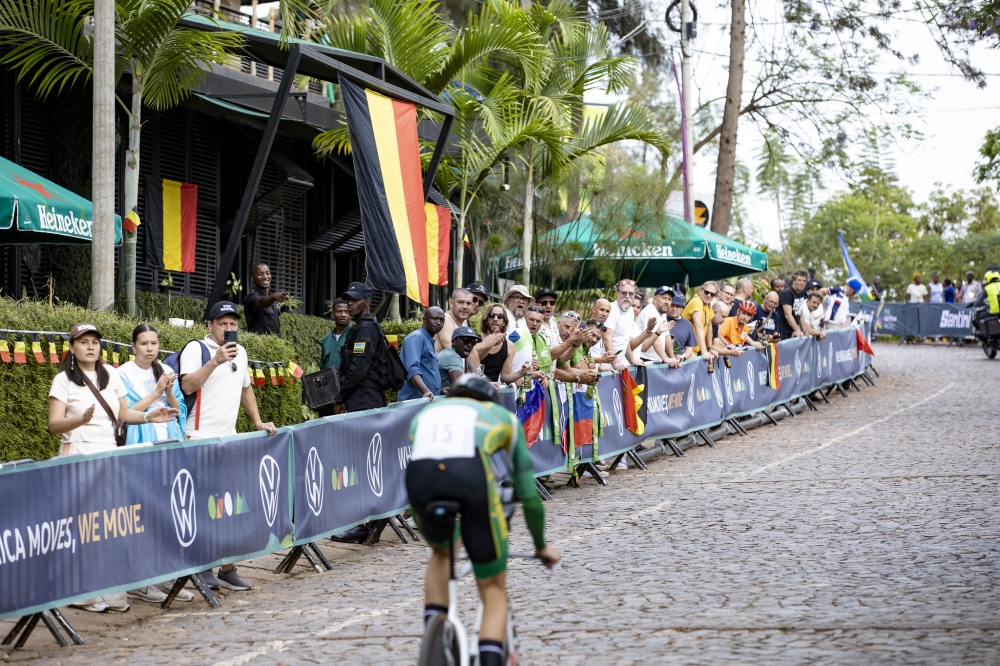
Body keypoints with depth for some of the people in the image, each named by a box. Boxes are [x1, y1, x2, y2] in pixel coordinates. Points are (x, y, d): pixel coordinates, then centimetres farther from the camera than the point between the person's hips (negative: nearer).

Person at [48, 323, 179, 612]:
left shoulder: (111, 374, 13)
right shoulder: (63, 380, 0)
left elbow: (124, 413, 17)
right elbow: (54, 424, -7)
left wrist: (148, 416, -1)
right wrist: (81, 419, -25)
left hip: (110, 452, 4)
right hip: (79, 453, -4)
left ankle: (113, 591, -3)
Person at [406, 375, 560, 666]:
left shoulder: (424, 414, 41)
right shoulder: (503, 416, 37)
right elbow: (528, 494, 39)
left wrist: (431, 538, 62)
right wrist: (541, 545, 54)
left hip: (419, 475, 3)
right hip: (471, 473, -2)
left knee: (441, 552, 36)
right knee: (494, 590, 15)